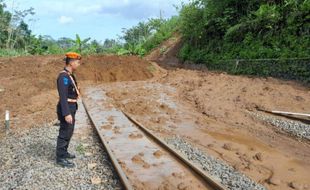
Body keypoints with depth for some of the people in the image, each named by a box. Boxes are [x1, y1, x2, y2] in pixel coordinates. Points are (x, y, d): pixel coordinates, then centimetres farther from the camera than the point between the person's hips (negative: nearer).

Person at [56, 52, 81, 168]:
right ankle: (60, 158, 11)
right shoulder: (64, 76, -21)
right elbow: (63, 96, -25)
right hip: (67, 109, -10)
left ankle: (63, 152, 34)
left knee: (69, 132, 19)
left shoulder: (69, 75, 11)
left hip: (71, 107, 10)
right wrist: (67, 113, -28)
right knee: (65, 133, -1)